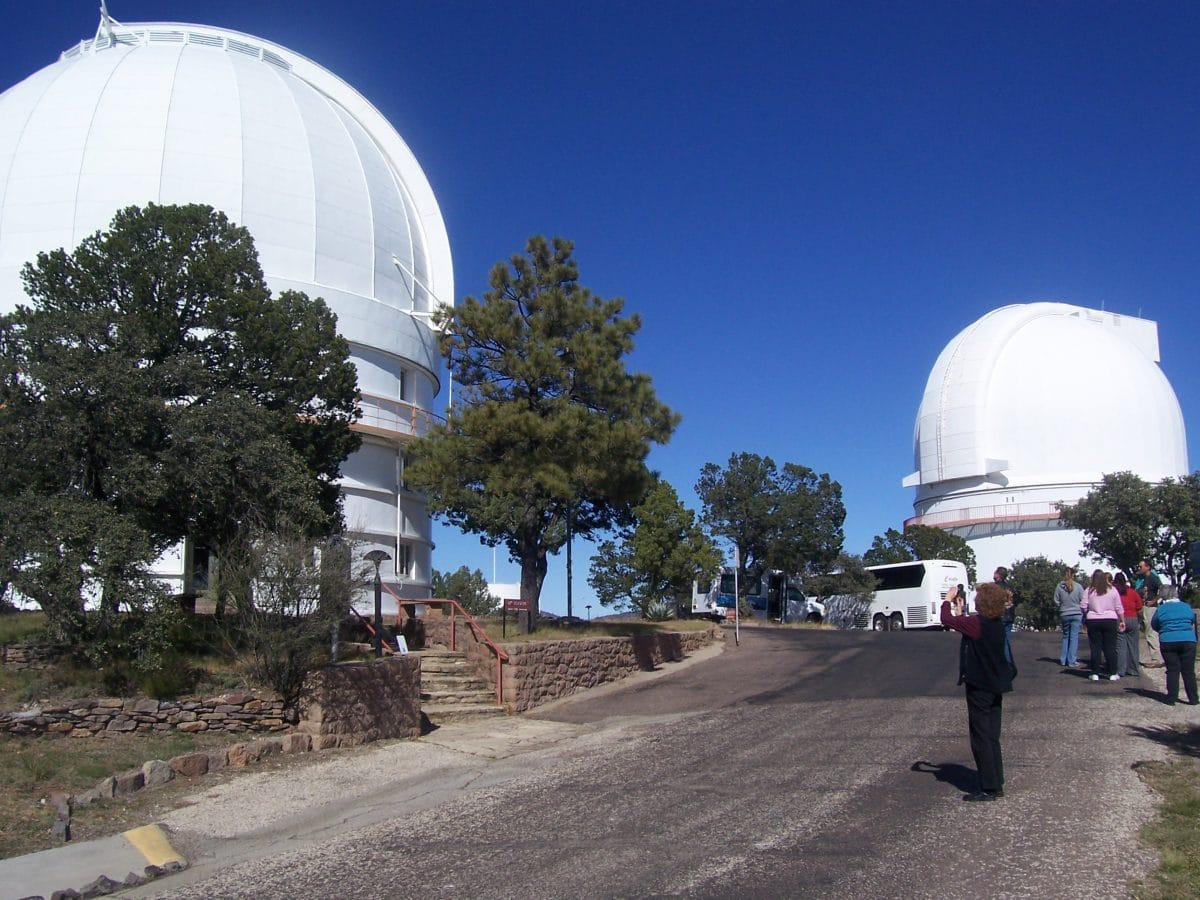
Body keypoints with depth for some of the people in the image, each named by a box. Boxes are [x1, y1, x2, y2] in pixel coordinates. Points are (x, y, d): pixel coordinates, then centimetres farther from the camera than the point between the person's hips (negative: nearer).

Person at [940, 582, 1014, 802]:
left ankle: (989, 788, 3)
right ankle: (996, 785, 21)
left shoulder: (977, 623, -21)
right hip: (995, 687, 8)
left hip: (979, 688, -8)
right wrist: (960, 611, 20)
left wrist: (948, 600, -2)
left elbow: (946, 619, -17)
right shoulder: (997, 624, 5)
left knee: (981, 738, 0)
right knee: (992, 737, 15)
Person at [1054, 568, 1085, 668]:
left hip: (1064, 615, 2)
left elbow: (1056, 602, -2)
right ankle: (1072, 660, 2)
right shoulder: (1078, 587, -8)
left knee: (1065, 636, 15)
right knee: (1074, 637, 3)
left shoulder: (1059, 587, -6)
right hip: (1077, 614, -2)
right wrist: (1083, 613, 9)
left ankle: (1063, 660, 15)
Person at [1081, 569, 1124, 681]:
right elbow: (1119, 608, 4)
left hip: (1093, 621, -1)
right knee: (1110, 647, 4)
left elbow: (1083, 607, -5)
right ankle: (1113, 674, 6)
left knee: (1095, 648, 3)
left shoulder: (1089, 591, -2)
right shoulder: (1112, 590, 1)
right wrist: (1122, 621, 13)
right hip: (1110, 620, 1)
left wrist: (1086, 614, 14)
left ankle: (1095, 674, 5)